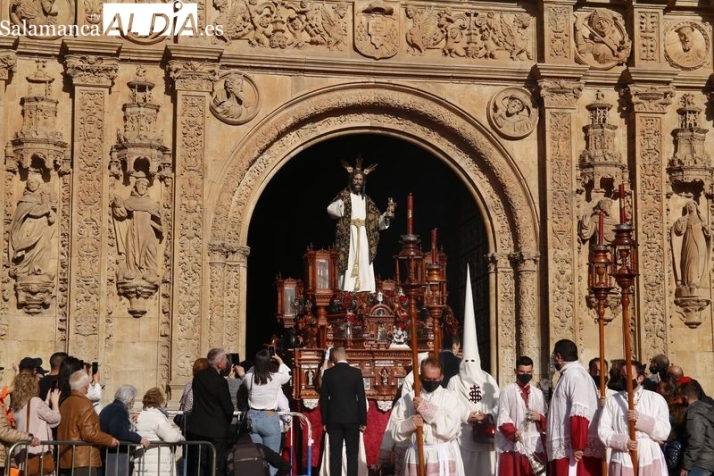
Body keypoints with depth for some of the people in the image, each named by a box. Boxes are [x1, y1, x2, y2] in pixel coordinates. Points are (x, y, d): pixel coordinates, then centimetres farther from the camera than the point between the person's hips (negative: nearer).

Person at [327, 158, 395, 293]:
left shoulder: (366, 199, 17)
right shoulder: (344, 195, 3)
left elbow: (377, 219, 17)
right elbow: (330, 209, -13)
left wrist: (387, 213, -2)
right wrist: (341, 202, -31)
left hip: (363, 236, 5)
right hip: (349, 235, -5)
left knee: (364, 265, 1)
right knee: (349, 262, -11)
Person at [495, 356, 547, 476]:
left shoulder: (538, 393, 14)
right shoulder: (507, 391, 0)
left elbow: (548, 420, 17)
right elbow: (503, 418, -8)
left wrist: (540, 417, -5)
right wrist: (513, 433, -25)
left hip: (534, 447, 4)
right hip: (513, 447, -4)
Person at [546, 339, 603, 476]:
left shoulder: (574, 375, -11)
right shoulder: (571, 374, 21)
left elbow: (580, 413, -20)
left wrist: (578, 446, -23)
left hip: (573, 449, -10)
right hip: (568, 447, 10)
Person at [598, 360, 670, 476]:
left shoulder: (656, 399, 4)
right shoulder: (612, 401, 8)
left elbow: (664, 432, -3)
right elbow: (603, 430, 2)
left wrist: (640, 419, -13)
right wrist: (623, 442, -13)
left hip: (650, 461, -1)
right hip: (622, 461, 1)